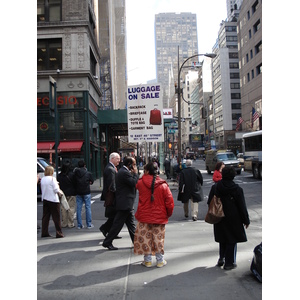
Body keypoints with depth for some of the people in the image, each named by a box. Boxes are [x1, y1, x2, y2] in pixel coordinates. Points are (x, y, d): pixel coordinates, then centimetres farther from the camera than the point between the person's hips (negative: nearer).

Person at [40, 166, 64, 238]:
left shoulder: (42, 179, 7)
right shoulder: (52, 179, -12)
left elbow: (42, 189, 13)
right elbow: (56, 189, -15)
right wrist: (59, 192, 5)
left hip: (45, 199, 6)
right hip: (53, 200, -6)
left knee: (45, 217, 11)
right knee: (56, 217, 0)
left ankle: (44, 233, 14)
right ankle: (59, 233, 2)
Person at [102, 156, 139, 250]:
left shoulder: (123, 171, 15)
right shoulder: (124, 173, -18)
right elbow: (134, 183, -20)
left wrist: (133, 173, 9)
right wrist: (135, 173, -10)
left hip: (126, 204, 11)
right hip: (125, 204, -11)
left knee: (131, 224, 16)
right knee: (118, 224, -2)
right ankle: (107, 242, 7)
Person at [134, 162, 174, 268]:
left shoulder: (141, 183, -8)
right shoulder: (163, 185, -9)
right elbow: (170, 202, -7)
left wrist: (144, 176, 13)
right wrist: (168, 214, 8)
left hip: (144, 217, 0)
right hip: (159, 217, 0)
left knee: (145, 238, 11)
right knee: (158, 238, 11)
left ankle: (147, 260, 19)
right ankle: (160, 260, 20)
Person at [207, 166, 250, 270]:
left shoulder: (215, 187, -3)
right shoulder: (237, 189, -11)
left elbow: (210, 203, 3)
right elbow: (242, 207, -6)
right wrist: (246, 220, 3)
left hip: (219, 219, 4)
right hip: (233, 220, -4)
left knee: (222, 239, 19)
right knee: (232, 240, 7)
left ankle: (221, 259, 26)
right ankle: (229, 263, 12)